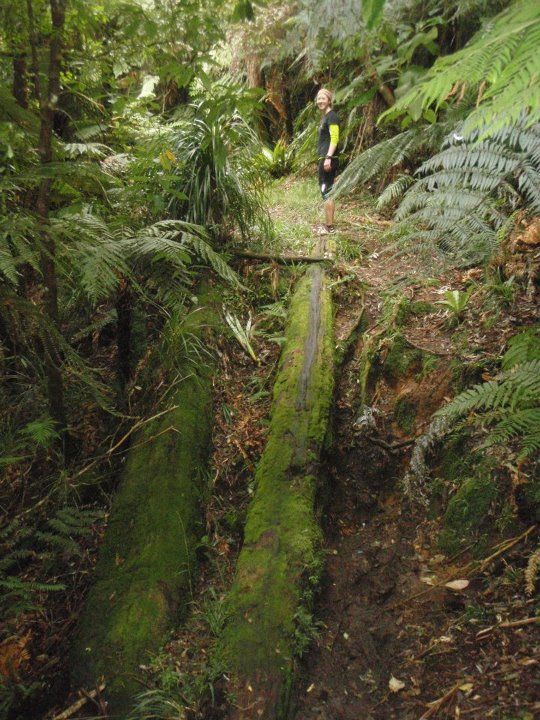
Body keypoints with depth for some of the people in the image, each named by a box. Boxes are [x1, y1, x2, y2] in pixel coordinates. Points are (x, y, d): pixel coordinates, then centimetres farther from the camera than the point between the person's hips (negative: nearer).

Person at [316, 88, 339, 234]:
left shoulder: (331, 116, -9)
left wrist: (328, 158, -26)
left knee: (326, 191, -10)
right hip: (324, 159, 10)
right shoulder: (325, 117, 19)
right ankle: (329, 225, 17)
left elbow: (335, 139, -18)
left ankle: (329, 227, -7)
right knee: (327, 192, 11)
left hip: (328, 159, -10)